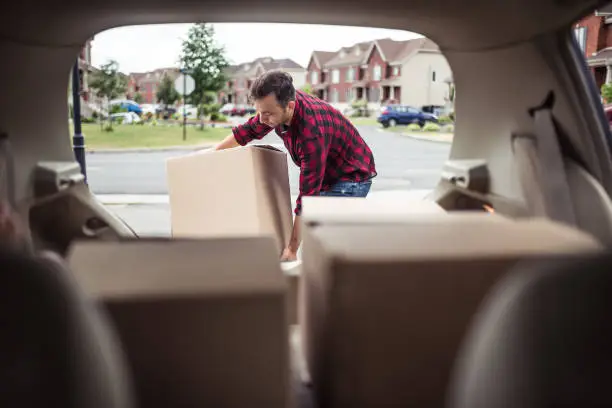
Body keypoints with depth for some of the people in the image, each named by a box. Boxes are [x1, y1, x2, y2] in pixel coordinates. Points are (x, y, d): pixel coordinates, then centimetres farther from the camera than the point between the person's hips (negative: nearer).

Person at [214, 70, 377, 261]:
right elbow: (250, 129, 7)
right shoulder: (280, 103, -14)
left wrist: (292, 249, -28)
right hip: (326, 176, 8)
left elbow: (308, 195, -34)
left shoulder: (312, 132, -38)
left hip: (351, 178, -8)